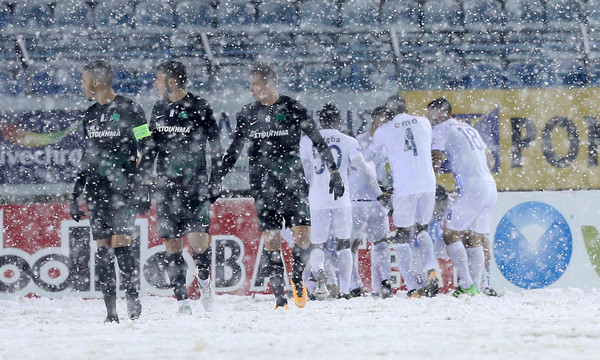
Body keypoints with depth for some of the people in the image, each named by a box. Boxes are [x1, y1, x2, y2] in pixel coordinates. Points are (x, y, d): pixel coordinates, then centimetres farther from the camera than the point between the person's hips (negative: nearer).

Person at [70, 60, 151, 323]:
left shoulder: (129, 110, -4)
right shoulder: (90, 115, 16)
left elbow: (147, 150, -6)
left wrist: (144, 189, -12)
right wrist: (75, 195, 19)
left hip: (123, 188, -6)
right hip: (96, 190, 6)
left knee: (120, 245, -16)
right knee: (102, 250, 0)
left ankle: (132, 295, 2)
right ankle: (111, 312, 1)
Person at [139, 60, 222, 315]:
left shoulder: (199, 108, -3)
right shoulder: (159, 109, 12)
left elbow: (215, 148, -2)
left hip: (195, 184, -5)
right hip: (166, 186, 5)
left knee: (198, 240, -15)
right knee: (171, 244, 0)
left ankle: (204, 281, 14)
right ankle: (182, 301, 5)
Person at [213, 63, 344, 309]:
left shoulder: (292, 109, -1)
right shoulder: (248, 114, 9)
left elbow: (318, 142, 4)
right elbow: (234, 151, 16)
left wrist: (334, 172, 0)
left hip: (293, 181, -3)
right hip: (263, 185, 3)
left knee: (303, 237, -12)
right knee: (270, 240, -4)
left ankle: (297, 279, 16)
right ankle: (280, 298, 0)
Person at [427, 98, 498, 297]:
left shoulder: (441, 129, 0)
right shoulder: (469, 129, 25)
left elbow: (435, 162, -8)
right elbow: (489, 159, 31)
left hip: (471, 190, -8)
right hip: (490, 188, 8)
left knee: (451, 234, -5)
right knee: (474, 239, 9)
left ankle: (466, 286, -15)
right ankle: (475, 287, 3)